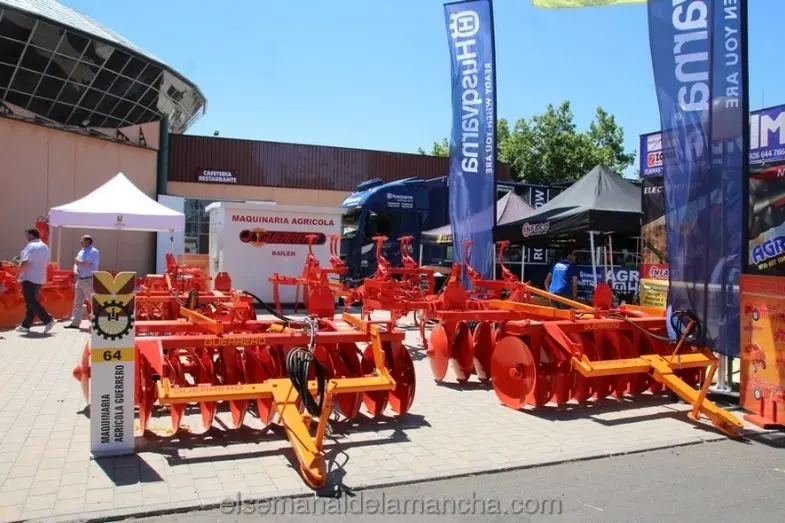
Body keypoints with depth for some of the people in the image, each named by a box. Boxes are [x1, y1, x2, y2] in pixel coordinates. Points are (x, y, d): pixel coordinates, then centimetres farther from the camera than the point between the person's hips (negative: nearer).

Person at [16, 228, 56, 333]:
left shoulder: (31, 246, -15)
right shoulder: (44, 247, 14)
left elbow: (25, 263, -23)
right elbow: (46, 263, 20)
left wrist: (18, 274, -11)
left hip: (29, 278, -9)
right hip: (40, 279, 9)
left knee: (31, 302, -7)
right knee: (32, 301, 12)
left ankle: (48, 320, -16)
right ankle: (26, 325, 16)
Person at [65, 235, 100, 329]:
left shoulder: (93, 252, -10)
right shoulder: (81, 252, 17)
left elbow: (86, 264, -20)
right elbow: (76, 263, 17)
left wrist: (77, 261, -4)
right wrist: (75, 270, -3)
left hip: (89, 280, -8)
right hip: (80, 280, 9)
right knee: (77, 302, 9)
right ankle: (75, 322, 14)